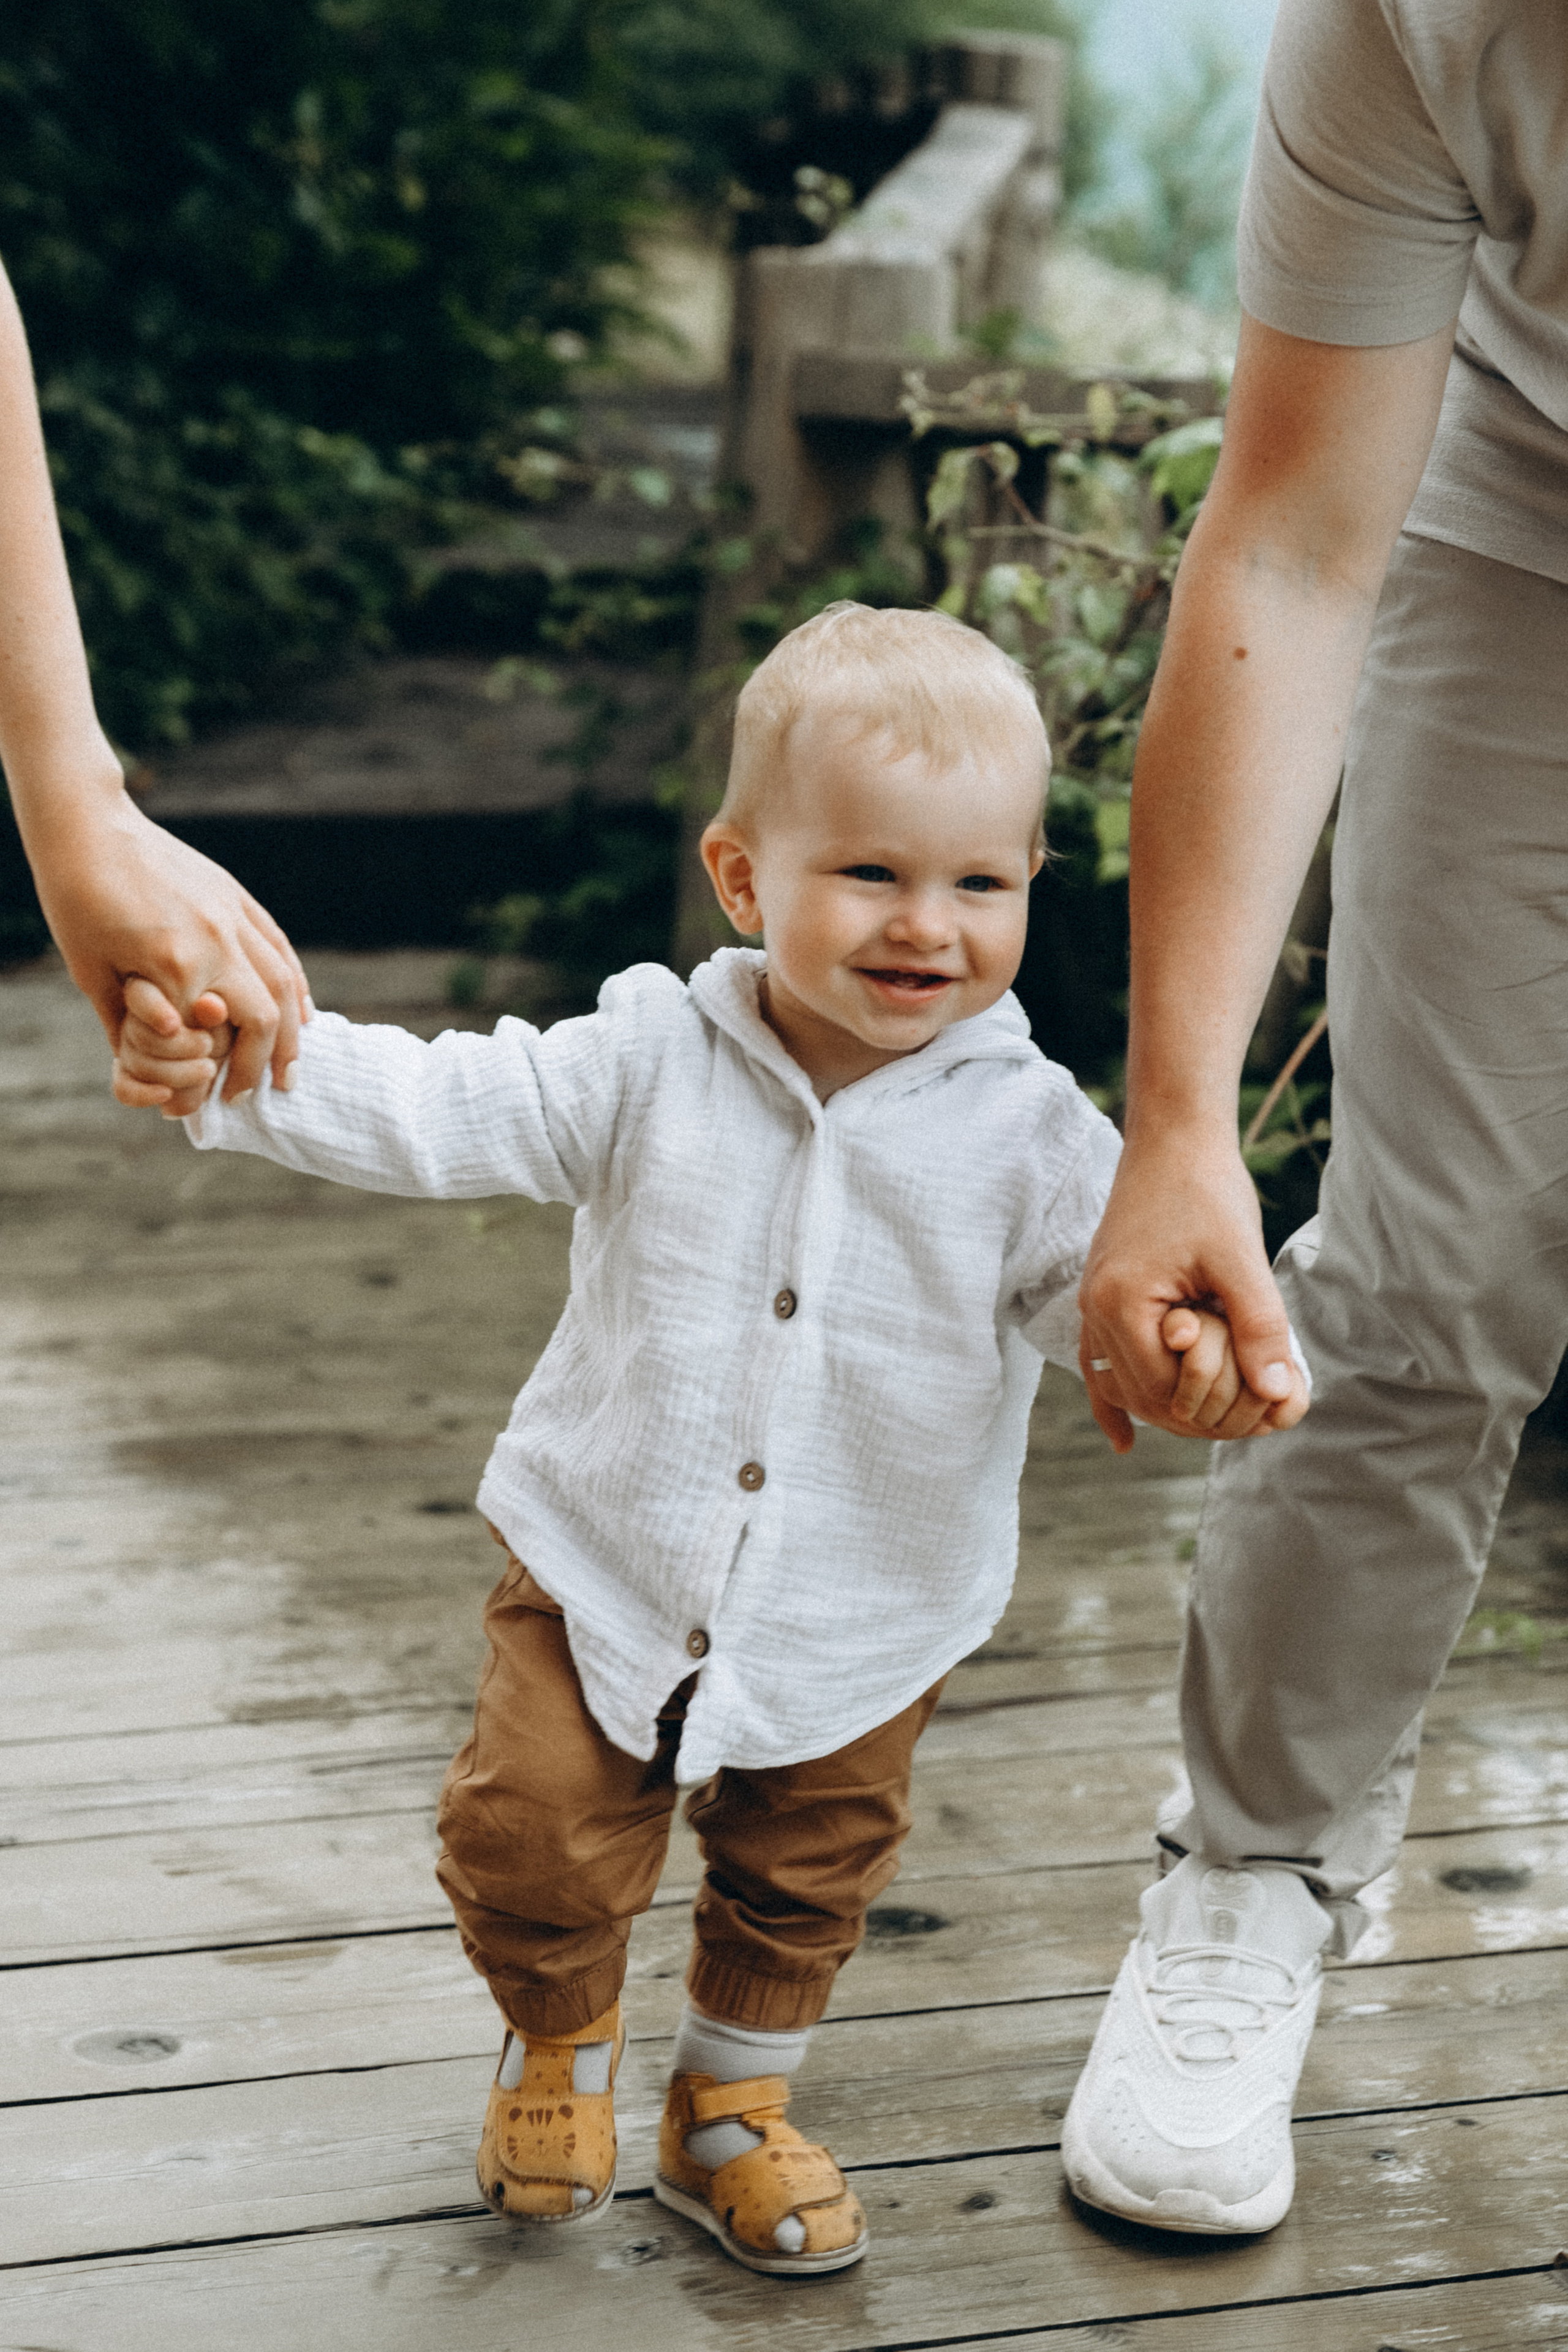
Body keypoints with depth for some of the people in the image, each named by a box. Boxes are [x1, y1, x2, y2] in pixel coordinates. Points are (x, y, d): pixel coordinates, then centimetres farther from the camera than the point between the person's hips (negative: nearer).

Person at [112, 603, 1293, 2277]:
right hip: (602, 1571, -1)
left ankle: (732, 2105, 46)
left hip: (859, 1621, 1)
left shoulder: (1027, 1130, -13)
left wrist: (1200, 1351, -45)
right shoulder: (651, 1064, -13)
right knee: (531, 1840, -1)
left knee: (805, 1884, 17)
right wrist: (235, 1066, -31)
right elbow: (440, 1110, -17)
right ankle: (564, 2043, 33)